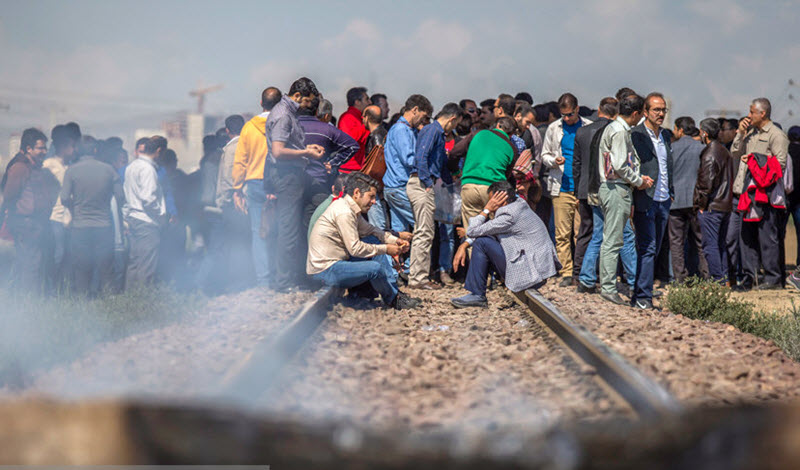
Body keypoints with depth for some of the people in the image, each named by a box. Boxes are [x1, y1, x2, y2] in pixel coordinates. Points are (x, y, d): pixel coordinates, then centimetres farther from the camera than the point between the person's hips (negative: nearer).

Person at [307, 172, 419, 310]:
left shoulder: (351, 208, 11)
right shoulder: (344, 212, -20)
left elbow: (369, 230, 22)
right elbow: (355, 249, -21)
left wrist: (395, 240, 7)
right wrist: (385, 249, -11)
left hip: (337, 259, 11)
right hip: (324, 270, -11)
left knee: (374, 241, 11)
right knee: (375, 267, -25)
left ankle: (394, 288, 10)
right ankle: (393, 299, 3)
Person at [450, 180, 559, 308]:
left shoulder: (509, 216, -18)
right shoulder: (518, 204, 11)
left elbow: (472, 231, -13)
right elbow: (486, 229, 17)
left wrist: (487, 210, -3)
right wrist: (464, 245, 10)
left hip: (529, 275, -10)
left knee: (481, 243, -8)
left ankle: (477, 296, -3)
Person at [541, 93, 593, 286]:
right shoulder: (554, 128, 13)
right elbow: (544, 155, 19)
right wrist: (554, 161, -4)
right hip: (561, 188, 1)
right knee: (562, 234, -3)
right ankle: (566, 272, 2)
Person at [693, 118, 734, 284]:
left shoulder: (710, 154, -15)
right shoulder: (725, 151, 14)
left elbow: (706, 183, -19)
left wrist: (701, 204, -10)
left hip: (711, 207, -9)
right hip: (726, 206, 9)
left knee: (710, 245, -5)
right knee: (720, 244, 15)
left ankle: (717, 278, -7)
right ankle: (723, 278, 17)